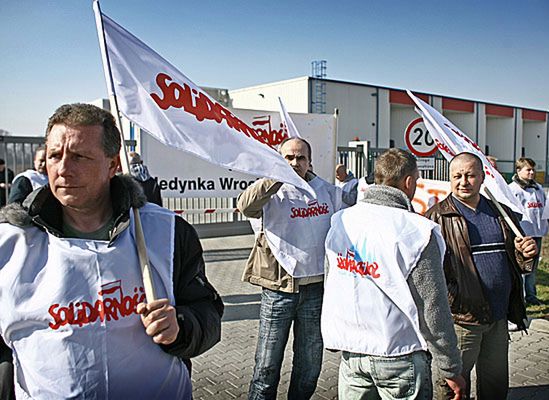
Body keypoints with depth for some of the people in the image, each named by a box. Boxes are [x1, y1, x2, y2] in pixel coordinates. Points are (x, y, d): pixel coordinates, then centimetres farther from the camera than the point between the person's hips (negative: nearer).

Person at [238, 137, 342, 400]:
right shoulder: (272, 193, -5)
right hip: (278, 287, -3)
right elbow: (245, 206, -26)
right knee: (267, 365, 8)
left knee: (309, 365, 18)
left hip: (316, 287, 3)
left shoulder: (328, 192, 6)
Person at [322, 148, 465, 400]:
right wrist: (452, 370, -3)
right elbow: (432, 309, -14)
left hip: (350, 354, 5)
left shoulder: (340, 221, -1)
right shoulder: (416, 232, -17)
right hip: (400, 356, -5)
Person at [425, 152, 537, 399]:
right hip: (459, 318, -5)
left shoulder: (501, 213, 11)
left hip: (499, 318, 6)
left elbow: (518, 264, 20)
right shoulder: (437, 217, -6)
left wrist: (524, 254, -3)